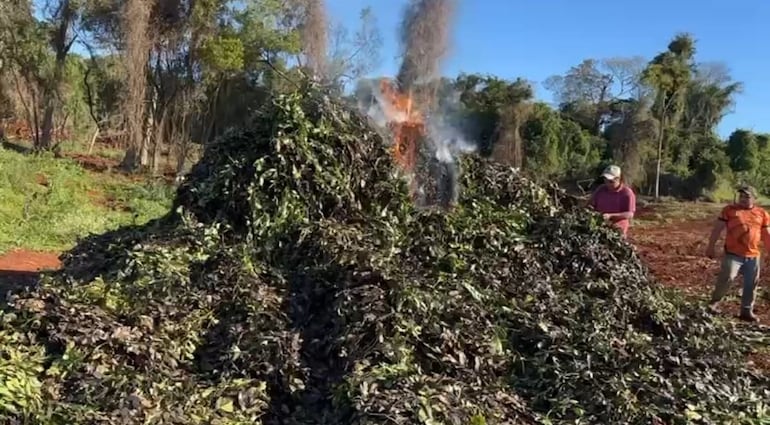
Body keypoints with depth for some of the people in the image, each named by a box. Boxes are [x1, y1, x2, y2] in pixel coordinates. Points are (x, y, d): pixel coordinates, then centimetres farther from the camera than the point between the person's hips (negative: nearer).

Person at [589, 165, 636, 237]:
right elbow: (592, 205, 17)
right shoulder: (600, 190, 7)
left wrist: (610, 216, -22)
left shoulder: (627, 193, -7)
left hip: (617, 230, -4)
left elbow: (630, 214, -12)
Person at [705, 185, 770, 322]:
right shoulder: (729, 210, -2)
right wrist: (711, 246, -3)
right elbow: (717, 229, -1)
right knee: (727, 278, -15)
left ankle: (747, 311, 20)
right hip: (733, 254, -4)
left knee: (751, 284, 8)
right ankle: (714, 302, 4)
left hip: (753, 256, 4)